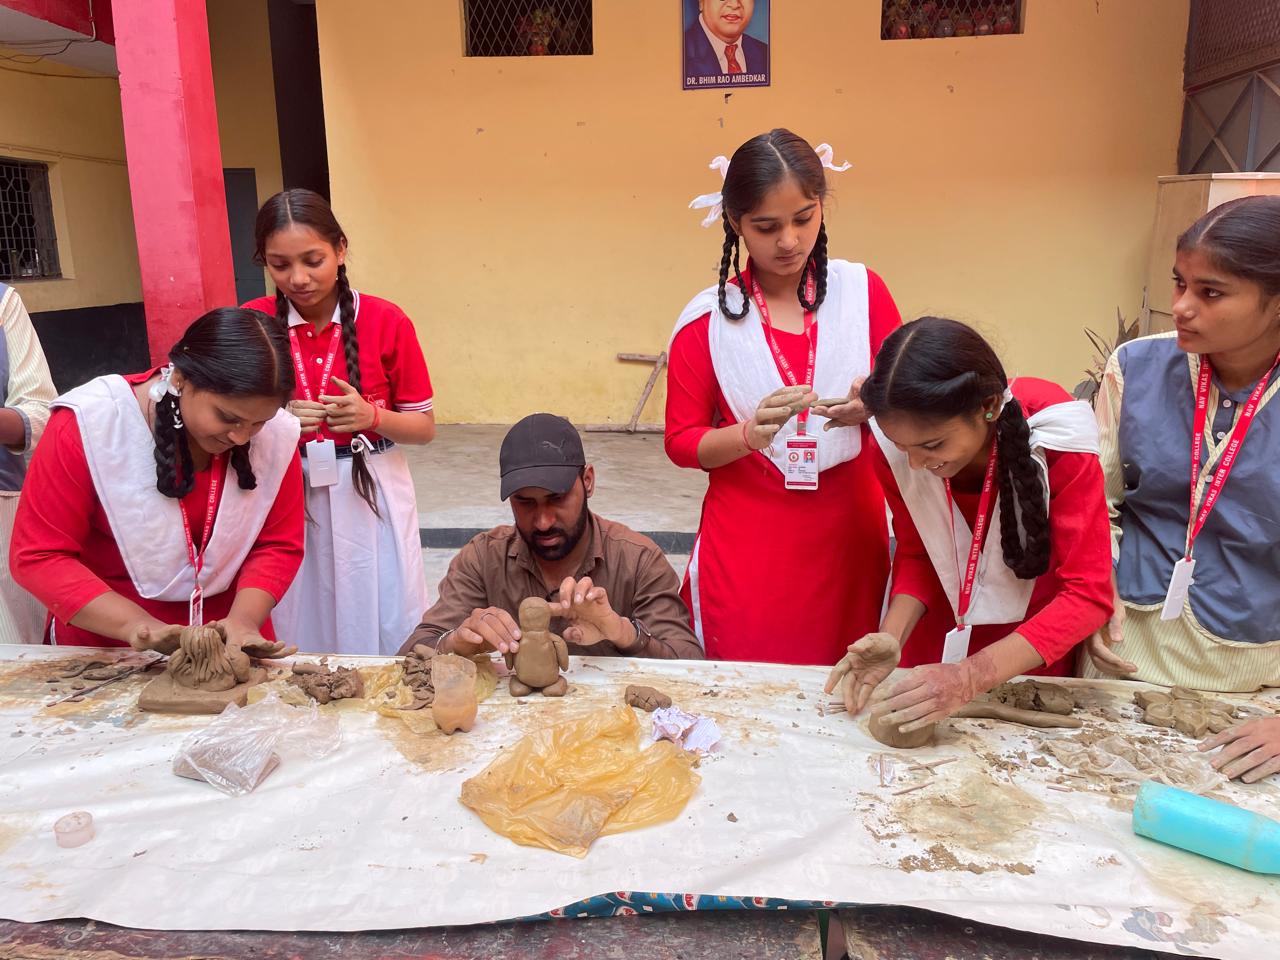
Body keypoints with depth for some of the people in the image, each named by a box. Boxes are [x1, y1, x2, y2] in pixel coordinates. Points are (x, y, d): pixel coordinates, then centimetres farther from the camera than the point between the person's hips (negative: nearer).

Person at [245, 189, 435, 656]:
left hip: (370, 494, -1)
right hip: (287, 497, 2)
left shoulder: (386, 321, -8)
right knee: (304, 633, 10)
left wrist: (371, 416, -20)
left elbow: (425, 428, -2)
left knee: (386, 632, 4)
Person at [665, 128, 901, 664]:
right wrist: (749, 434, -19)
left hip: (848, 539, 2)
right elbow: (680, 442, -1)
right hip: (747, 550, -1)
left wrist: (874, 408, -15)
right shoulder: (707, 320, -3)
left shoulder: (862, 291, 2)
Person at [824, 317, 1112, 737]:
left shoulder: (1058, 442, -33)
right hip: (942, 634, 2)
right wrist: (893, 637, -29)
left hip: (1036, 645, -1)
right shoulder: (895, 449, -24)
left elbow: (1088, 595, -32)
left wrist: (972, 677, -43)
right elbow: (915, 554, -9)